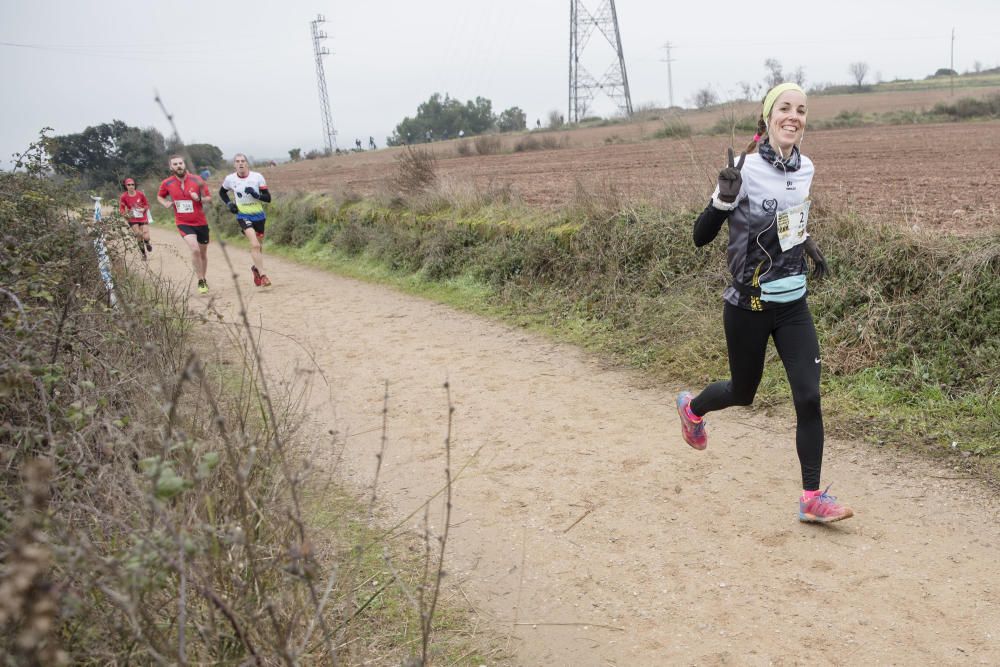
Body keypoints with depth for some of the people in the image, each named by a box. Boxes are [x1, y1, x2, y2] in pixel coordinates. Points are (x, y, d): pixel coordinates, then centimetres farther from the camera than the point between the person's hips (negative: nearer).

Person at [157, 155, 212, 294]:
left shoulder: (197, 180, -7)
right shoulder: (167, 183, -3)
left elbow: (209, 197, 0)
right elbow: (160, 196, 16)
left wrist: (199, 199, -20)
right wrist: (165, 203, -5)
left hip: (201, 222, 2)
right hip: (183, 223, -1)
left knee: (203, 253, 14)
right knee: (195, 249, -23)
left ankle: (204, 279, 36)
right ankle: (200, 282, -10)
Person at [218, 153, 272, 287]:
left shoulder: (257, 177, -8)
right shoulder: (230, 179, -4)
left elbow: (268, 198, -8)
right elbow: (222, 192, 16)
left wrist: (256, 195, -26)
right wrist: (229, 203, 0)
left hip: (259, 215, 2)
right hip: (243, 216, -2)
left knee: (257, 245, 16)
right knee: (255, 244, -21)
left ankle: (256, 267, 44)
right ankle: (262, 275, -19)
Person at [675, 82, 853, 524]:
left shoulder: (805, 169, 2)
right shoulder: (746, 169, -16)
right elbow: (701, 237, -17)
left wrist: (809, 247, 13)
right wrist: (723, 197, -32)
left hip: (794, 305, 5)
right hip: (749, 306, -5)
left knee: (809, 396, -3)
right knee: (742, 392, 13)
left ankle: (812, 498, 8)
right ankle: (692, 408, 47)